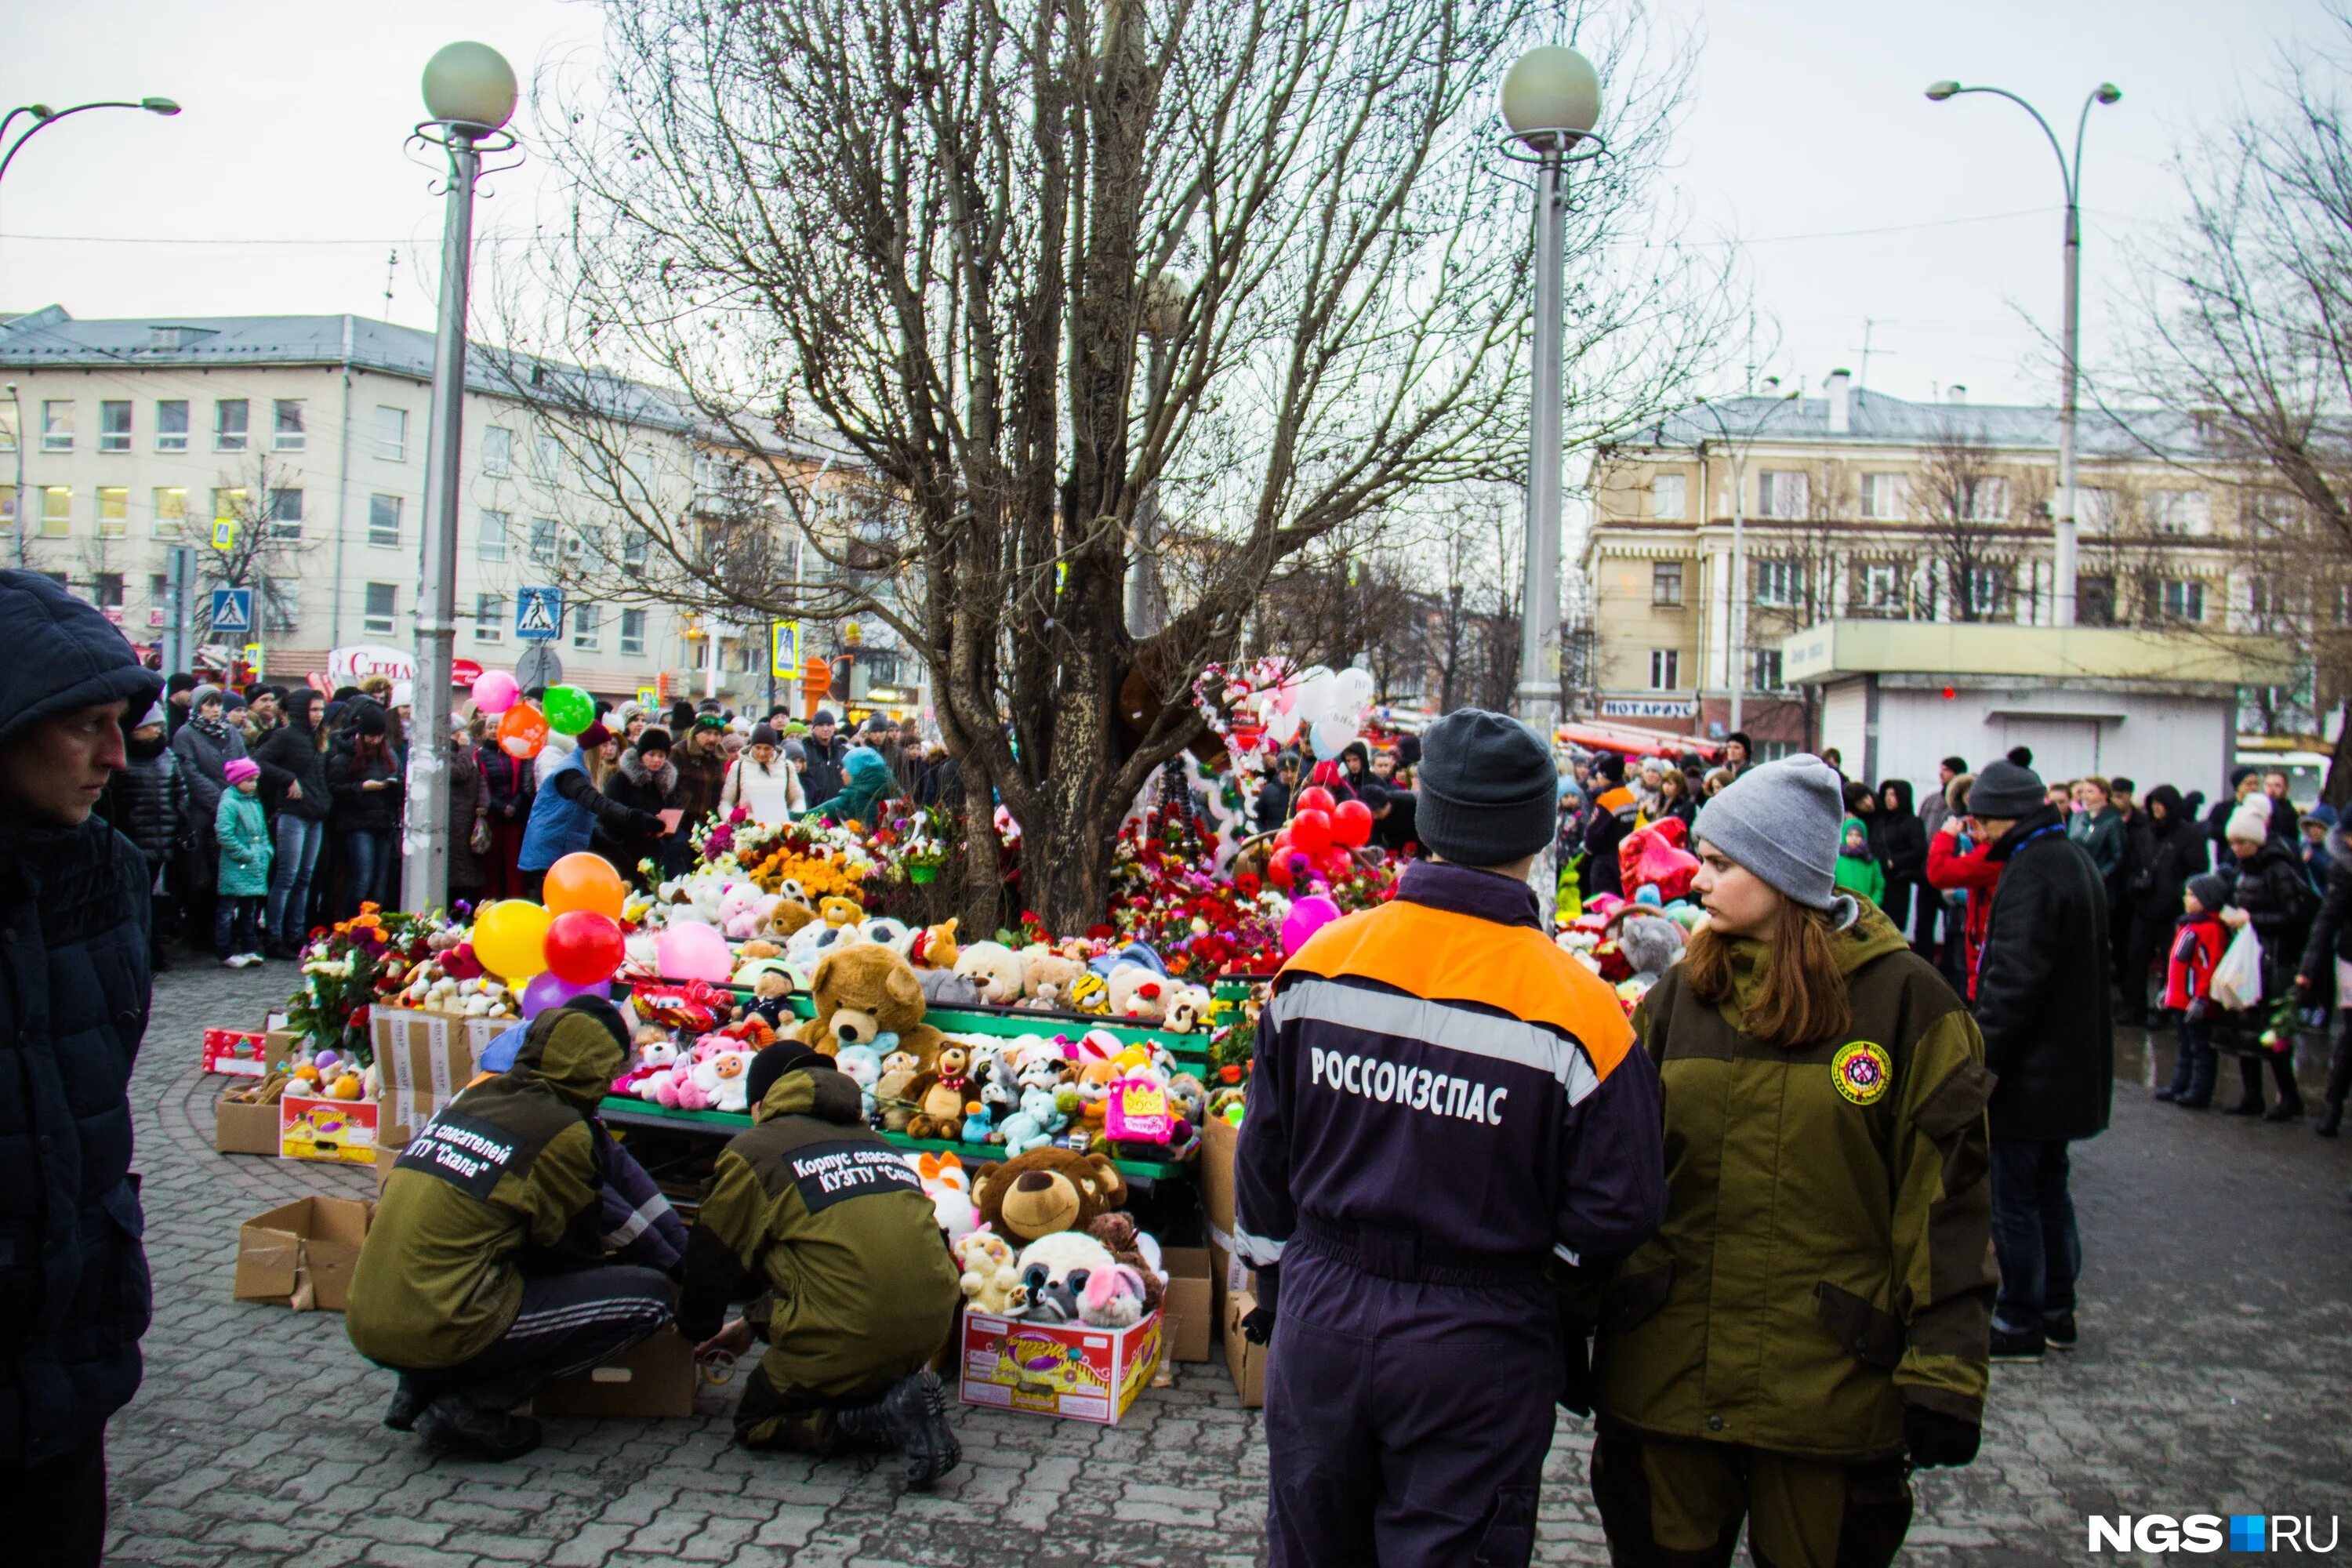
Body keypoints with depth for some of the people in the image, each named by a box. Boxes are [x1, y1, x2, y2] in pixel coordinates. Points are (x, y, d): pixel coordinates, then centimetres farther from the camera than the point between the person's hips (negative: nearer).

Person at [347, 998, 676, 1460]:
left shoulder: (474, 1095, 13)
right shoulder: (563, 1131, -7)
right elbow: (578, 1251, 6)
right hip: (440, 1331, -8)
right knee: (651, 1294, -3)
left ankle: (422, 1386, 14)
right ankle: (472, 1406, -4)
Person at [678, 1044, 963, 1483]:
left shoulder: (752, 1150, 3)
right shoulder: (872, 1138, 22)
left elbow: (711, 1260, 12)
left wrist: (696, 1329, 35)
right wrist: (755, 1323, 43)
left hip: (850, 1338, -7)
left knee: (756, 1420, 18)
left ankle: (888, 1414, -7)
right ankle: (899, 1391, 4)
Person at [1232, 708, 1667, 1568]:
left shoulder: (1318, 962, -7)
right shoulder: (1579, 1011, -17)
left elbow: (1263, 1157, 4)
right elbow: (1615, 1217, -11)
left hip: (1320, 1322, 3)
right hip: (1476, 1352, -3)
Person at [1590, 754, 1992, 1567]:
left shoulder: (1904, 999, -6)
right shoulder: (1680, 993, 4)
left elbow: (1946, 1195, -6)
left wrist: (1944, 1373, -8)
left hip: (1832, 1384, -3)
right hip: (1665, 1371, 3)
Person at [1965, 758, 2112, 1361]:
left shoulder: (2032, 873, -22)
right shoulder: (2075, 860, 11)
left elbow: (2014, 981, -26)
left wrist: (1977, 1062, -21)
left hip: (2028, 1072, -10)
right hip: (2070, 1065, 10)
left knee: (2012, 1198, 1)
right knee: (2049, 1189, 19)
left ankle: (2020, 1324, 9)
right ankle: (2057, 1312, 28)